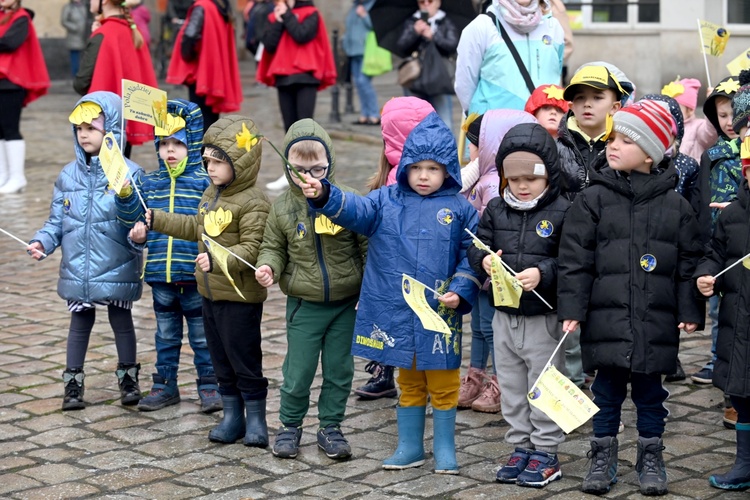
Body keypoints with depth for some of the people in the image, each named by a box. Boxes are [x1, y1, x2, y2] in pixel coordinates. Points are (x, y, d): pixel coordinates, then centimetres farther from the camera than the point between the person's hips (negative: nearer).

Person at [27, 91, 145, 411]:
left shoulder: (129, 174, -10)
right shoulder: (68, 176, 4)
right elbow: (57, 221, 8)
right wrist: (42, 242, -8)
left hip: (117, 269, -3)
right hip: (77, 270, 3)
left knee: (121, 321, 11)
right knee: (80, 322, 13)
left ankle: (128, 377, 29)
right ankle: (73, 382, 23)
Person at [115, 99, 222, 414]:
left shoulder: (205, 181, -5)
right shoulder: (149, 183, 6)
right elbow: (132, 218, 3)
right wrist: (125, 196, -11)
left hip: (195, 273, -3)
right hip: (160, 273, 4)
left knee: (202, 334, 8)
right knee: (166, 334, 15)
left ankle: (209, 385, 19)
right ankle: (165, 386, 25)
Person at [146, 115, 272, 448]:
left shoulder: (253, 204, -19)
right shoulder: (211, 194, 10)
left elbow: (251, 248, -25)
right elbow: (196, 228, 25)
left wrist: (218, 260, -37)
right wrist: (158, 220, 26)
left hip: (241, 297, -9)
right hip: (211, 292, 9)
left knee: (244, 360, 0)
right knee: (221, 360, 15)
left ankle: (256, 419, 12)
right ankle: (232, 416, 25)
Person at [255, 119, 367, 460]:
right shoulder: (283, 207, -3)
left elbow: (368, 247, -1)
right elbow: (274, 247, 8)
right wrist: (268, 266, -14)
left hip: (346, 303, 0)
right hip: (303, 304, 0)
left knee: (339, 370, 9)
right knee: (298, 372, 4)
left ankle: (330, 427, 24)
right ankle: (290, 425, 24)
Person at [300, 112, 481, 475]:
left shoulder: (460, 210, -1)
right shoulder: (387, 200, 3)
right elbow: (354, 211, -11)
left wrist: (461, 291, -12)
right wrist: (323, 196, -28)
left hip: (440, 313, -2)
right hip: (397, 313, 2)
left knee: (442, 385, 8)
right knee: (409, 384, 16)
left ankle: (445, 450, 22)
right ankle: (410, 448, 27)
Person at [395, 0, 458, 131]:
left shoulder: (446, 23, 6)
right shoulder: (410, 23, 10)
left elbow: (453, 45, -8)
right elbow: (401, 47, -1)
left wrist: (433, 36, -20)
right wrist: (415, 33, -17)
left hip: (439, 82, -2)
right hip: (415, 80, 2)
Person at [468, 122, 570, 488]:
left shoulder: (562, 212, -10)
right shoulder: (496, 210, 5)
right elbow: (476, 246, 7)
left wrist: (543, 273, -28)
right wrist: (484, 260, -15)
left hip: (544, 317, -5)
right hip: (504, 316, 5)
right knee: (511, 388, 15)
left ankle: (546, 453, 17)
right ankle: (521, 447, 28)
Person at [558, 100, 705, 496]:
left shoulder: (674, 205, 2)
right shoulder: (593, 199, -1)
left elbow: (689, 261, 7)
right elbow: (574, 258, -2)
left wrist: (690, 310, 2)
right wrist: (572, 308, -7)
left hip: (656, 322, 1)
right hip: (606, 319, -1)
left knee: (650, 391, 10)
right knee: (607, 390, 8)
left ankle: (651, 458, 24)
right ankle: (603, 457, 21)